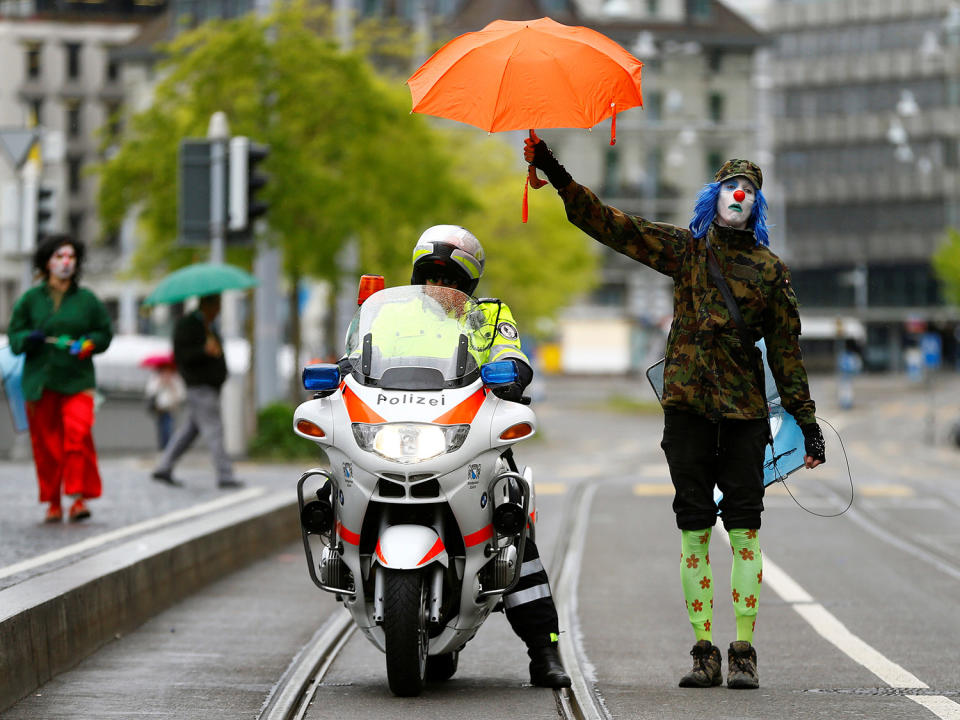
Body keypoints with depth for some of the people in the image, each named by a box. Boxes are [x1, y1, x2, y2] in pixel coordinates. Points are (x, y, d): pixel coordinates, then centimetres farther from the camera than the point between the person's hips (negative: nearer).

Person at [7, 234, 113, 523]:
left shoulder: (87, 300, 5)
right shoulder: (30, 299, 6)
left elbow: (105, 332, 13)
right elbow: (14, 335, 8)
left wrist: (90, 343, -7)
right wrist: (29, 339, -14)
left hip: (77, 381, -1)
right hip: (40, 381, 1)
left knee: (78, 434, -20)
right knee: (45, 443, 2)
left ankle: (80, 496, -13)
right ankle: (53, 502, 15)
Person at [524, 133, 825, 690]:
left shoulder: (770, 269, 8)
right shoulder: (683, 248, 9)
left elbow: (787, 350, 10)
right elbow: (608, 223, 5)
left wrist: (808, 424, 8)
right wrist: (554, 173, -4)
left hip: (744, 411, -1)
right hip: (687, 403, 1)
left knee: (745, 527, -4)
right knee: (694, 528, 0)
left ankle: (744, 654, -1)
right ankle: (704, 652, 4)